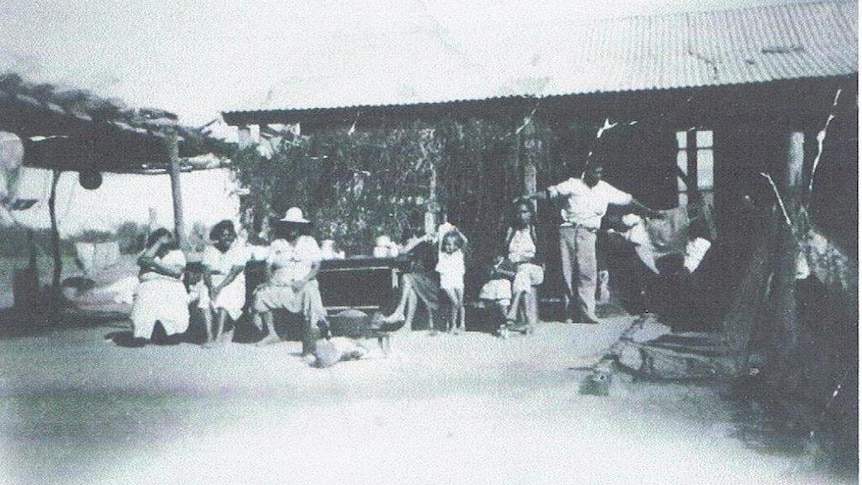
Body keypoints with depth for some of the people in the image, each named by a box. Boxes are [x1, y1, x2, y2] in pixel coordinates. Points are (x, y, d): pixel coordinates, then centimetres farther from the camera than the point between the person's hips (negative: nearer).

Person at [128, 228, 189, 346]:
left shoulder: (177, 253, 14)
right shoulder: (148, 252, 19)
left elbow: (177, 271, -4)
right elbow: (141, 261, -6)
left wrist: (155, 264, -8)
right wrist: (159, 242, -3)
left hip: (172, 287, -1)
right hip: (149, 287, 1)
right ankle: (140, 337, 1)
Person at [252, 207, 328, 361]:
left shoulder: (309, 242, 15)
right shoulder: (276, 244, 19)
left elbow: (316, 266, 5)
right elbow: (269, 265, 10)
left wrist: (304, 281, -11)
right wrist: (269, 279, -11)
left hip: (304, 285, -2)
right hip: (280, 285, 2)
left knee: (311, 294, -34)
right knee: (261, 295, -26)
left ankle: (309, 350, -35)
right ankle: (271, 333, -9)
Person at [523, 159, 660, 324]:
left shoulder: (606, 190, 12)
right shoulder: (573, 184, 6)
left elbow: (628, 200, 15)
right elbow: (549, 193, 4)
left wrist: (651, 212, 13)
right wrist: (526, 197, -5)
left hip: (588, 233, 1)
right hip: (568, 230, 0)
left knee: (587, 271, -14)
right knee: (568, 271, -3)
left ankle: (587, 311, -15)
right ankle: (573, 311, 4)